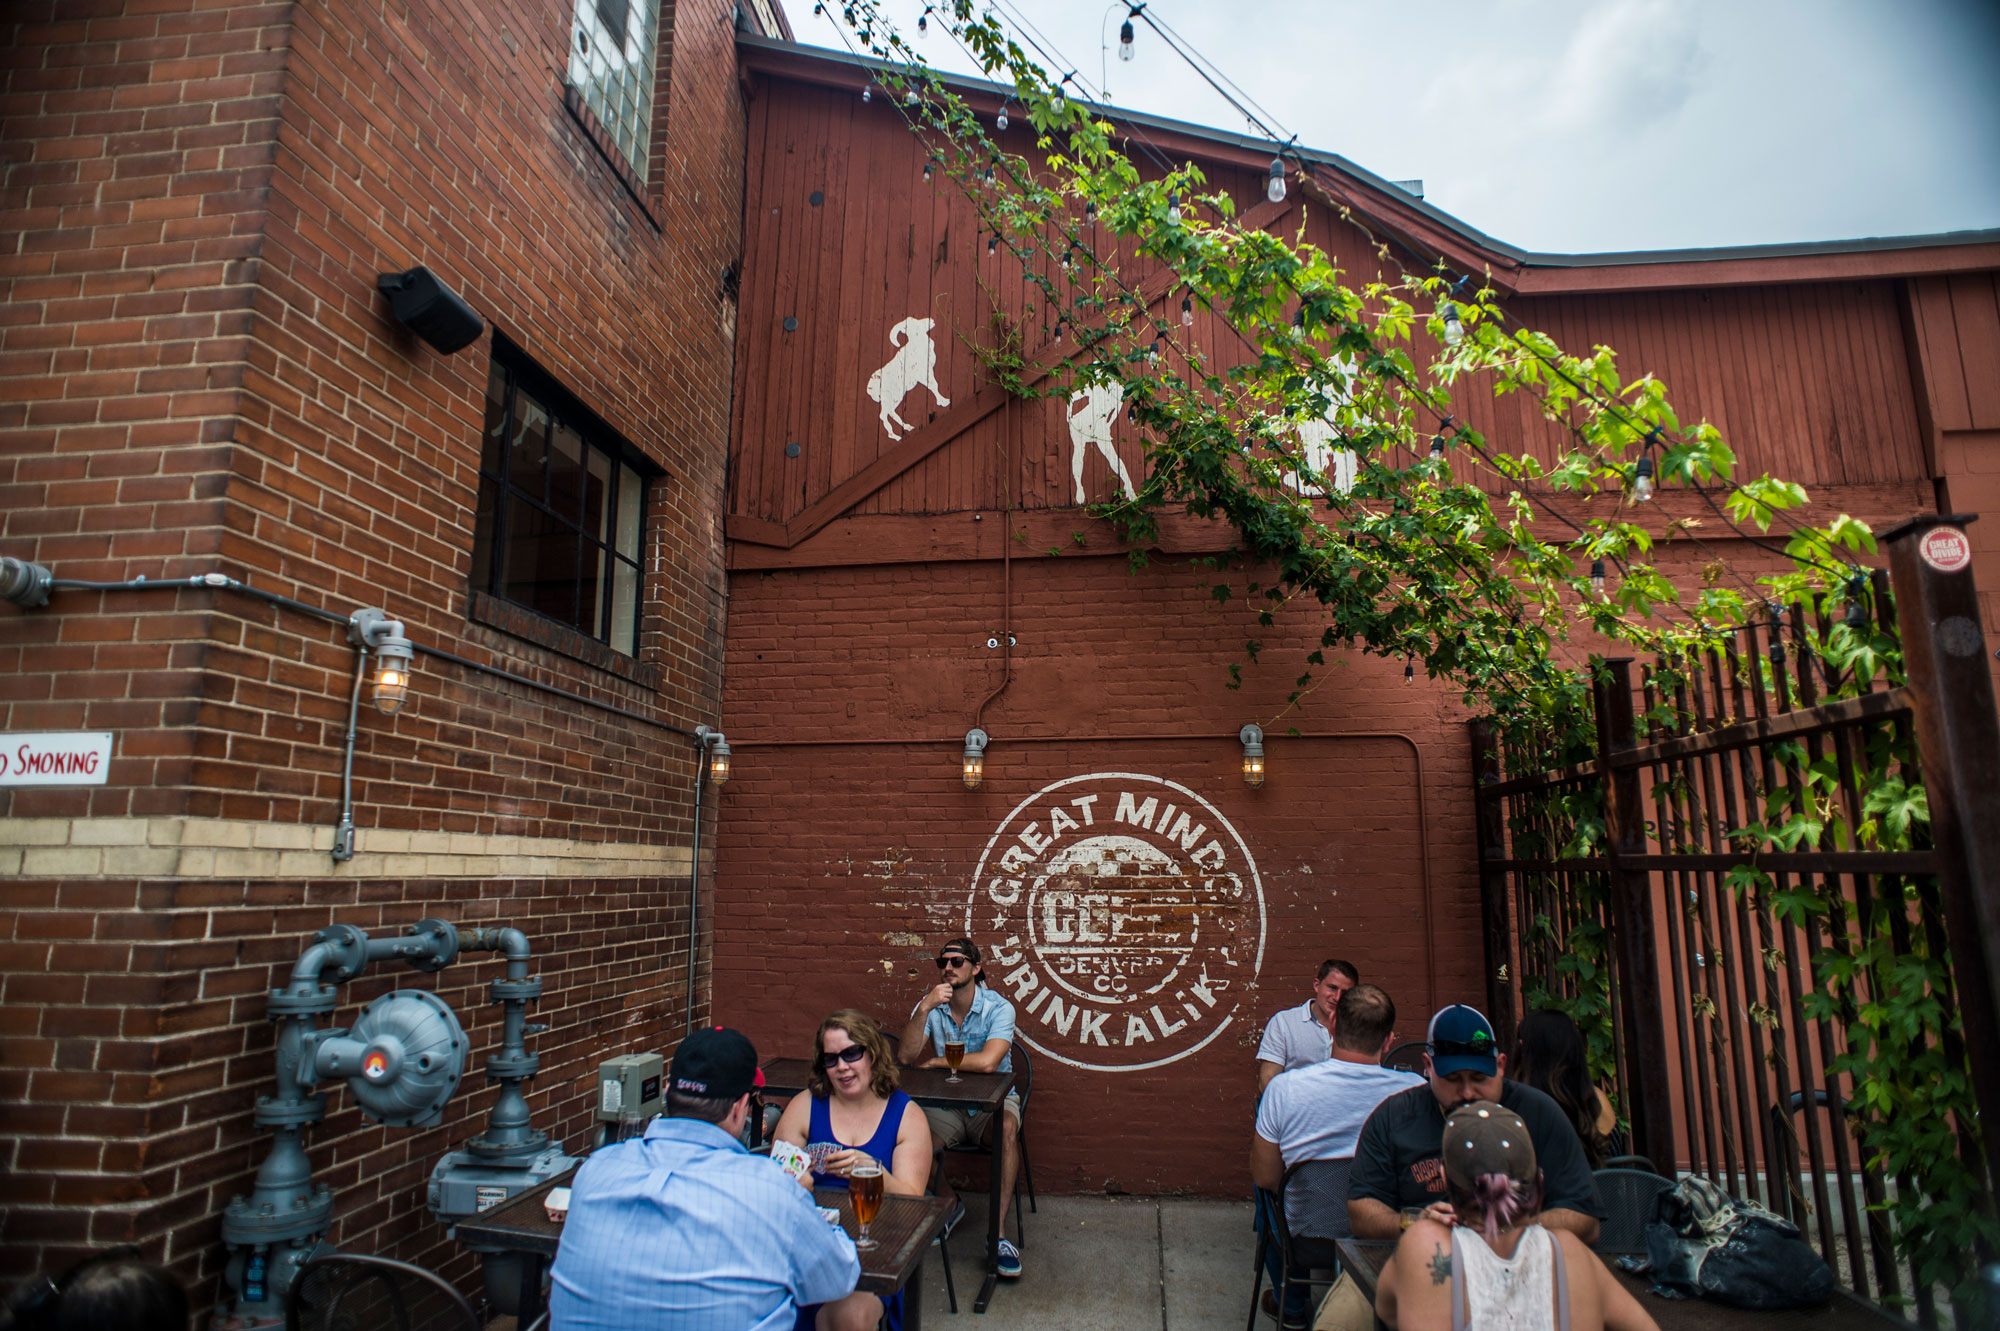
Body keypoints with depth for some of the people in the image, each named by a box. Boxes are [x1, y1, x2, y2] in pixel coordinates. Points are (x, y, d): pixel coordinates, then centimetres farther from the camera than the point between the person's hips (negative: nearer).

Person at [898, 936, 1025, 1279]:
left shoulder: (998, 1008, -13)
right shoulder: (930, 1006, -2)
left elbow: (987, 1062, -28)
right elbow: (907, 1056, -15)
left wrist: (933, 1062, -15)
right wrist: (924, 1009, -29)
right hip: (945, 1103, 2)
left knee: (1007, 1128, -35)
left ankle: (998, 1231, -24)